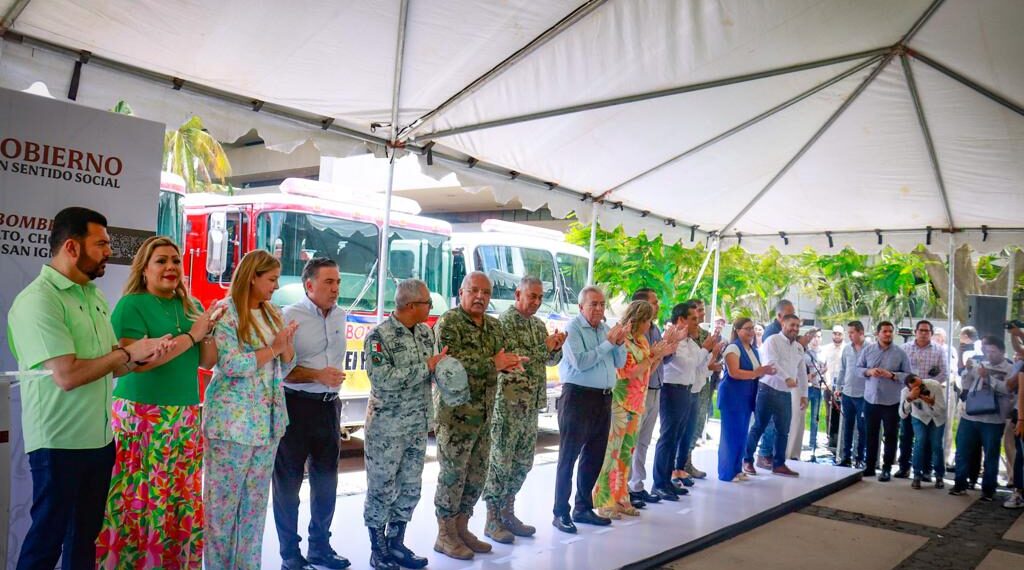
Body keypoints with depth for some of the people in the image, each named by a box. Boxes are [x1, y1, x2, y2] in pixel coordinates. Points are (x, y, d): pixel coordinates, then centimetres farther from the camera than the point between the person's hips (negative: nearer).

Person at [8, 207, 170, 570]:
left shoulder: (94, 296, 9)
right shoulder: (38, 301, -18)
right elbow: (67, 375, -26)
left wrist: (142, 358, -8)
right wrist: (126, 353, -14)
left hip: (100, 438, 8)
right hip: (59, 443, -8)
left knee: (86, 533, 19)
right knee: (47, 537, 8)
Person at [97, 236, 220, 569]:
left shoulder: (191, 306, 12)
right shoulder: (131, 305, -5)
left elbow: (208, 361, 12)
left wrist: (208, 333, -7)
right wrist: (190, 335, -15)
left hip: (187, 417, 6)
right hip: (141, 417, -5)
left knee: (184, 500, 8)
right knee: (142, 501, -3)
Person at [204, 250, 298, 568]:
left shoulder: (272, 313, 12)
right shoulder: (226, 312, -8)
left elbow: (285, 365, 14)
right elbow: (229, 364, -18)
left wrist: (286, 344, -6)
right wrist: (273, 349, -14)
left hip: (268, 420, 7)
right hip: (232, 421, -7)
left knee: (256, 500, 12)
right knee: (223, 501, 2)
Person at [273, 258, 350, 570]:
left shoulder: (340, 316, 7)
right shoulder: (290, 316, -11)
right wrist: (318, 375, -20)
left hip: (329, 405, 6)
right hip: (297, 405, -6)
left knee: (326, 480, 15)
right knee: (288, 482, 5)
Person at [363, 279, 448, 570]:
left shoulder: (426, 331, 6)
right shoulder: (379, 335, -15)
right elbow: (383, 379, -25)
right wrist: (427, 366, -20)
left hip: (418, 426, 7)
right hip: (386, 427, -7)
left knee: (410, 488, 13)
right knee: (382, 488, 5)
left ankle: (396, 543, 28)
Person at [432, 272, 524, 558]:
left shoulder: (494, 325, 13)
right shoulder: (448, 322, -11)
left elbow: (501, 358, 17)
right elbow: (451, 362, -23)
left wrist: (509, 363, -8)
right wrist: (492, 364, -18)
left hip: (485, 413, 8)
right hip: (455, 412, -7)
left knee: (477, 474, 13)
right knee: (453, 473, 0)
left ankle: (461, 528, 27)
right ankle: (445, 534, 14)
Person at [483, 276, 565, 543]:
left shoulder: (538, 324, 13)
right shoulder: (505, 321, -10)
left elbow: (551, 360, 17)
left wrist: (556, 347, -4)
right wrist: (544, 347, -20)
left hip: (532, 403, 8)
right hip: (508, 402, -8)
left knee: (523, 462, 13)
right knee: (501, 461, -1)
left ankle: (508, 513, 24)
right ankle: (492, 520, 9)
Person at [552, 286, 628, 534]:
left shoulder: (606, 328, 11)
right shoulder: (573, 328, -9)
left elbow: (620, 363, 11)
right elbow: (580, 362, -21)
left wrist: (620, 343, -7)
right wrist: (608, 343, -17)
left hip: (603, 398, 7)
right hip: (577, 396, -7)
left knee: (594, 456, 14)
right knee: (569, 457, -1)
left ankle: (583, 508, 26)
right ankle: (560, 512, 6)